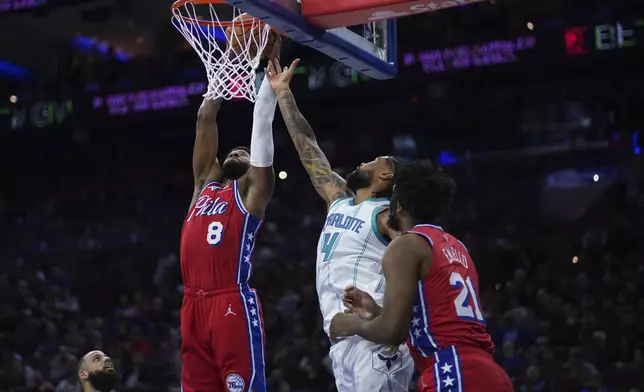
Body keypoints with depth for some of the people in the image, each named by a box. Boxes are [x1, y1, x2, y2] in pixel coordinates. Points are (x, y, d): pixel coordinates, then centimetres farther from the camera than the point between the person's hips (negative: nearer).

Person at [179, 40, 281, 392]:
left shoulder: (252, 189, 9)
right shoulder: (205, 183, 23)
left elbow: (262, 123, 6)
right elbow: (205, 120, 23)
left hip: (232, 302, -6)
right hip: (194, 304, 6)